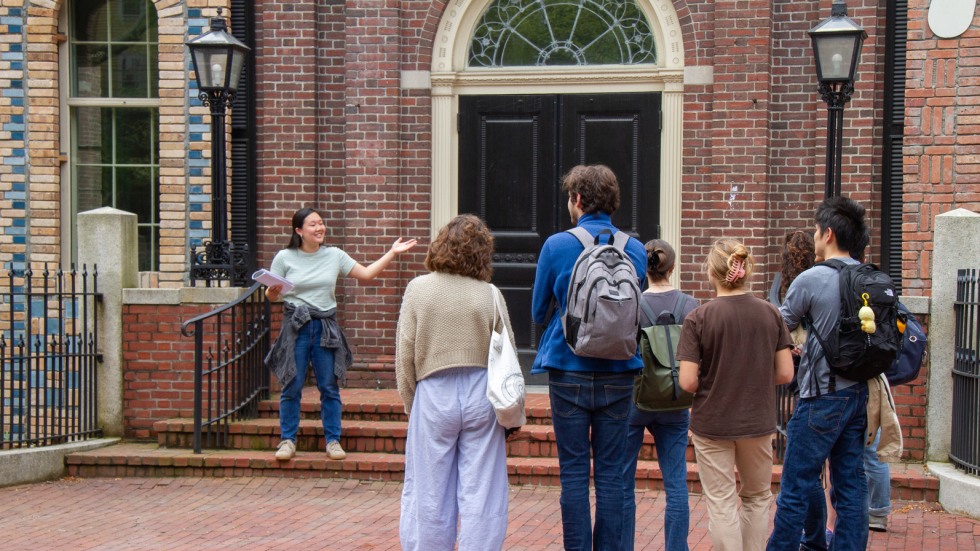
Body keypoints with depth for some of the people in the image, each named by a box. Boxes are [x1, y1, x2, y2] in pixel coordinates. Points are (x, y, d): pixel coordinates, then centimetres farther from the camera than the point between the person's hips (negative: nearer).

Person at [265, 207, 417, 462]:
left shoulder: (334, 256, 6)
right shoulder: (284, 258, 0)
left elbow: (366, 274, 7)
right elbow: (272, 295, 6)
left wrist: (392, 253, 2)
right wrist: (273, 292, -18)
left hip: (326, 326, 2)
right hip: (296, 326, -2)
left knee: (329, 387, 4)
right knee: (292, 387, 1)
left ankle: (333, 440, 15)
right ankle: (288, 440, 14)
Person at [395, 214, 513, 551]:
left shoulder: (418, 289, -4)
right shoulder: (490, 295, -5)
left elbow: (405, 356, -2)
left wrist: (410, 403, 11)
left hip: (433, 396, 0)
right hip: (480, 396, 0)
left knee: (429, 494, 10)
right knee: (480, 494, 6)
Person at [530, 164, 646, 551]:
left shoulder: (557, 246, -6)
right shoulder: (636, 250, 2)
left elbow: (538, 312, 4)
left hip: (570, 373, -2)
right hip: (619, 375, 2)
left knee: (574, 472, 4)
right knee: (611, 472, 7)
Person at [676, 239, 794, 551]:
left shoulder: (699, 318, -13)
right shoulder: (770, 314, -4)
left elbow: (687, 382, -15)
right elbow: (785, 374, -3)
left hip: (712, 424, -3)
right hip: (758, 422, 3)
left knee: (722, 504, 6)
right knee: (757, 496, 22)